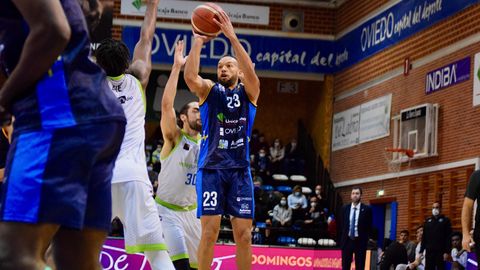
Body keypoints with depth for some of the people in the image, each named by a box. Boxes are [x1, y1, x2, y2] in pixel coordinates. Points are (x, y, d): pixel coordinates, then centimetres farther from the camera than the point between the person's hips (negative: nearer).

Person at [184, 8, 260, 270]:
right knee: (210, 231, -8)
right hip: (211, 167, -1)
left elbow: (251, 74, -14)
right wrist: (198, 42, -14)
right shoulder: (209, 90, 8)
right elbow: (190, 77, -14)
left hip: (240, 169, 1)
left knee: (244, 234, 0)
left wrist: (232, 38, -21)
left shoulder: (249, 92, 9)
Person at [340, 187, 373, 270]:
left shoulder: (367, 209, -2)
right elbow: (341, 225, 12)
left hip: (360, 241, -2)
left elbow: (369, 226, 1)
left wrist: (366, 239, -3)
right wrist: (341, 240, 8)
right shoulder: (344, 208, 7)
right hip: (347, 240, 3)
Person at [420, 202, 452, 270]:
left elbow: (448, 238, -4)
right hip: (429, 251, 4)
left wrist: (447, 252, -13)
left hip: (440, 251, -4)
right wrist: (421, 251, 7)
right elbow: (424, 237, 15)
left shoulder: (445, 220, 3)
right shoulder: (427, 221, 16)